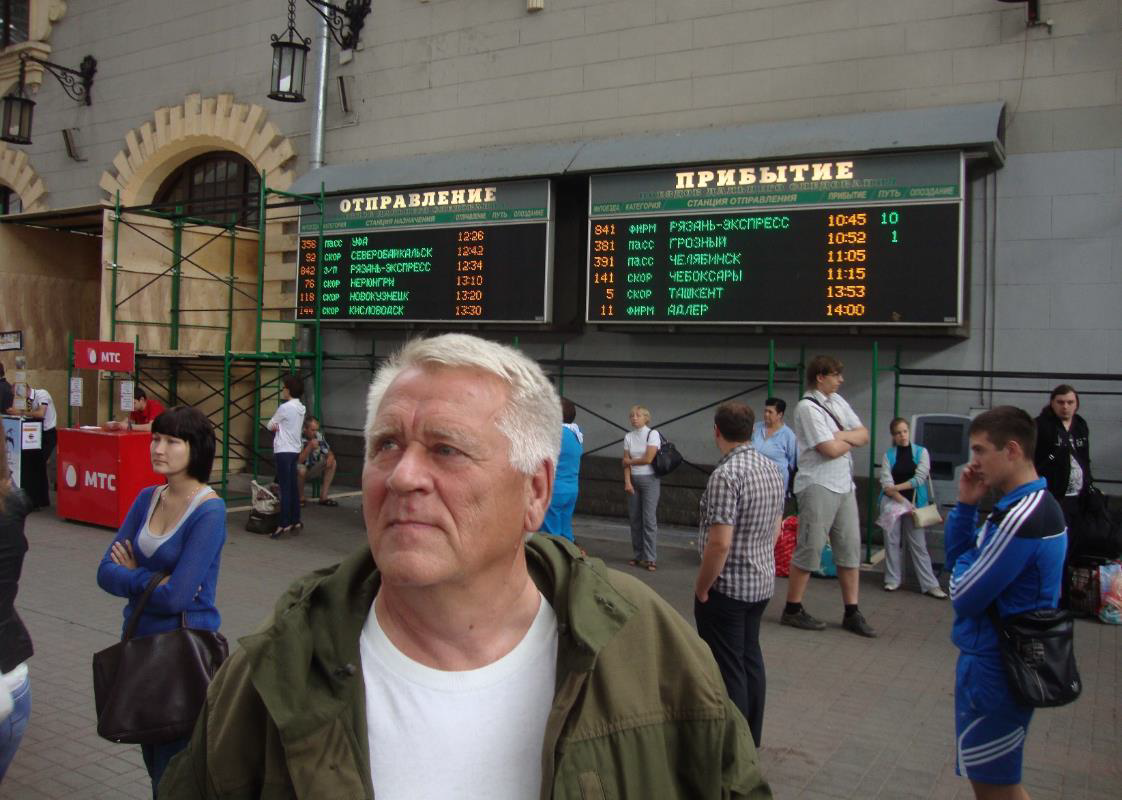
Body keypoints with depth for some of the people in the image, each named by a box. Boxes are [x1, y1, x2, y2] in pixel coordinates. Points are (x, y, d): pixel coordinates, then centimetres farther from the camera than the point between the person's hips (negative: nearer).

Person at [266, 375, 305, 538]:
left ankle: (284, 524, -7)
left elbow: (270, 425, -3)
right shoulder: (300, 408, 10)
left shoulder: (285, 407, -15)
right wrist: (278, 427, -2)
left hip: (285, 451, -9)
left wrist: (274, 426, 15)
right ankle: (296, 521, 16)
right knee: (293, 487, 12)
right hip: (295, 450, 9)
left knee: (285, 488, -8)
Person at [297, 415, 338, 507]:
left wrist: (330, 457, -20)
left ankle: (324, 497, -9)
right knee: (301, 469, -38)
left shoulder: (319, 436, -6)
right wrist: (310, 447, -35)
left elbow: (329, 453, 4)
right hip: (299, 470, -6)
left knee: (332, 463, -8)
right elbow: (299, 461, -29)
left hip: (312, 470, 6)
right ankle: (300, 498, -12)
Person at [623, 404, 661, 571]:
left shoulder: (653, 434, -6)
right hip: (633, 479, 5)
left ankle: (650, 558, -5)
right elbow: (626, 463, 4)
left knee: (649, 519, -7)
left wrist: (630, 461, -1)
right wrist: (627, 482, -6)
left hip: (649, 479, -5)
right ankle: (638, 555, 13)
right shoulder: (628, 437, 8)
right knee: (635, 518, 5)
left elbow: (648, 459, -13)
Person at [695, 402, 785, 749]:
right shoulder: (774, 469, 3)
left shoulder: (725, 475, -23)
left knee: (727, 669, 3)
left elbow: (719, 543, -26)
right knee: (751, 658, 20)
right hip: (763, 583, 8)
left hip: (727, 588, -8)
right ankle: (752, 737, 33)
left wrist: (701, 589, -15)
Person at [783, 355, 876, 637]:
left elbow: (864, 435, 10)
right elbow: (831, 450, -18)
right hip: (818, 486, -8)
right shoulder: (807, 407, -13)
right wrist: (851, 439, 1)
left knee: (850, 548, 9)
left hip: (845, 486, 8)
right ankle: (792, 610, 10)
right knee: (809, 549, -2)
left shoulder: (838, 402, 12)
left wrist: (841, 436, -9)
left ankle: (852, 613, 17)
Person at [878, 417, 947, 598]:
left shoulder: (921, 452, 1)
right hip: (892, 503, 1)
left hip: (915, 503, -1)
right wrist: (904, 502, -14)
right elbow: (886, 484, -7)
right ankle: (893, 579, 14)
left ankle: (930, 585, 0)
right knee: (892, 541, 4)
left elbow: (920, 478, -7)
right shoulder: (888, 455, 1)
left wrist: (895, 487, -11)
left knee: (918, 544, -1)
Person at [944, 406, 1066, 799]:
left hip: (993, 667, -10)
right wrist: (966, 505, -2)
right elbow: (957, 559, 10)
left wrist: (964, 561, -3)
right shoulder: (1039, 503, 8)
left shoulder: (1021, 517, -26)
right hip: (1012, 661, 10)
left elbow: (963, 596, -23)